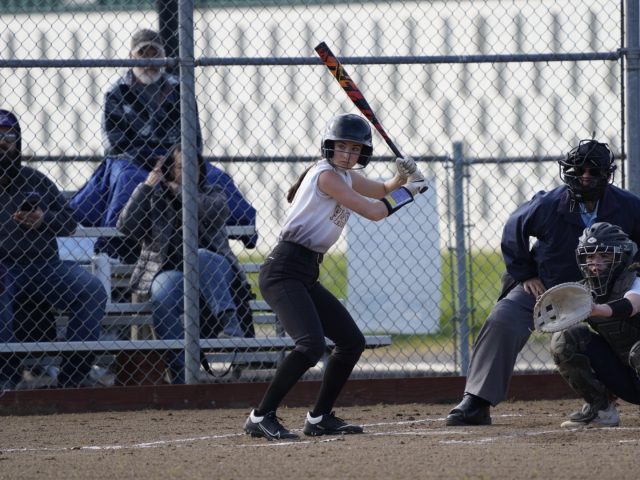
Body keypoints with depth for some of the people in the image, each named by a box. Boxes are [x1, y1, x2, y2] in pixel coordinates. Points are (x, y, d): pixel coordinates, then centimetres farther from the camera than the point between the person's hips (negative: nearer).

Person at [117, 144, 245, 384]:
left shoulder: (211, 194, 19)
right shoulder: (153, 199, 18)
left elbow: (217, 211, -7)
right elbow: (126, 227, 2)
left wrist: (180, 191, -1)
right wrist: (146, 186, -2)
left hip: (212, 271, 0)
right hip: (169, 272, 0)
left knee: (201, 256, -36)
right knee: (162, 297, -36)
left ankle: (230, 324, -50)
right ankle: (180, 376, -41)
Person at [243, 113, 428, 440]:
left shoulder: (345, 176, 15)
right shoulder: (326, 175, -13)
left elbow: (382, 191, 31)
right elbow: (373, 212, -14)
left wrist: (402, 177, 9)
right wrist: (409, 190, 1)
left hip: (306, 277, 10)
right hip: (284, 271, -10)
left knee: (352, 342, 13)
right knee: (311, 344, -26)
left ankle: (320, 418, 20)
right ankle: (260, 418, -22)